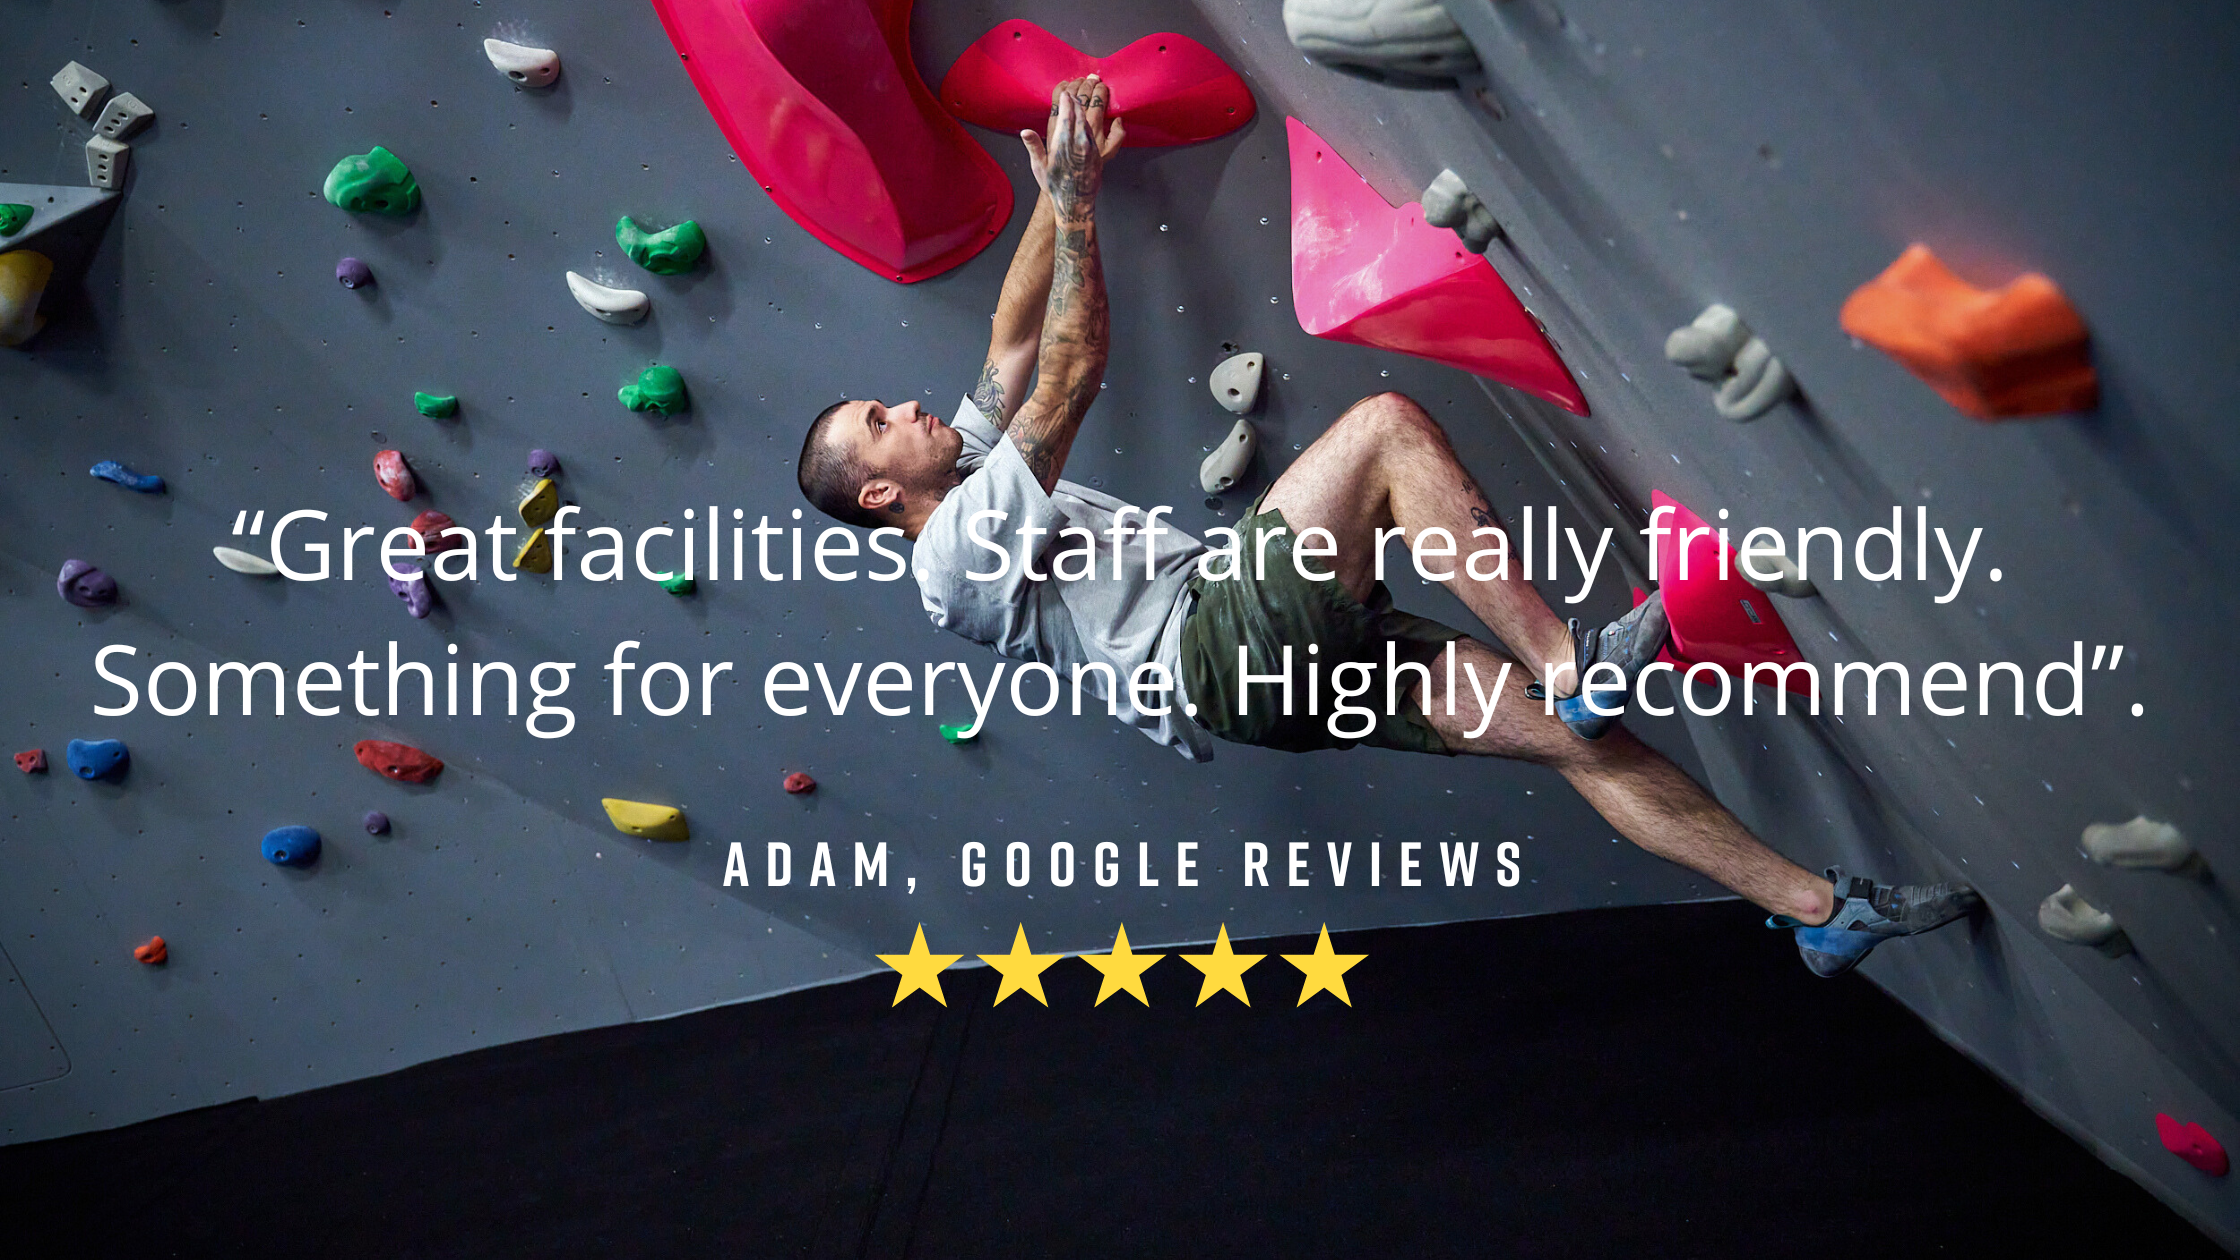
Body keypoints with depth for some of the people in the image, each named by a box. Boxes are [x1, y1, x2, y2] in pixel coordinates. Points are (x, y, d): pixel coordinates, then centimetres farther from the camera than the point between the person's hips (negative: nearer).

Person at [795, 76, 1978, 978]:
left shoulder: (974, 469, 24)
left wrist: (1055, 195, 17)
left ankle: (1822, 909, 6)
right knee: (1387, 422, -20)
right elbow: (1071, 375, -8)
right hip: (1219, 645, -9)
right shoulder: (952, 552, -5)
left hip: (1278, 662, 9)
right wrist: (1076, 203, -3)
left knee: (1572, 733, -1)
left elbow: (1016, 338, 27)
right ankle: (1571, 660, -18)